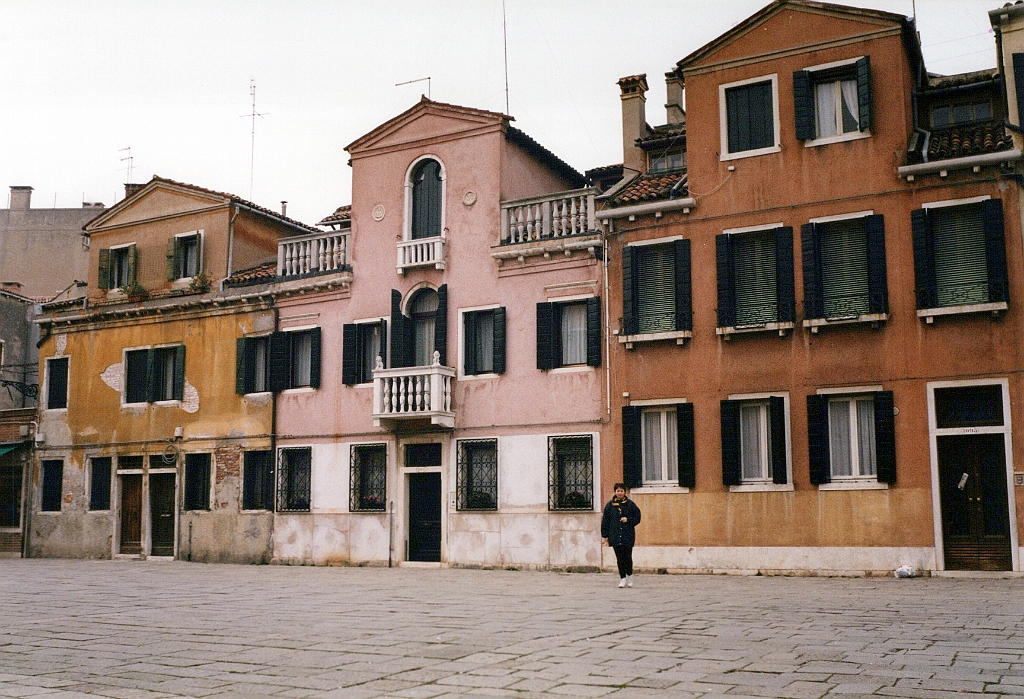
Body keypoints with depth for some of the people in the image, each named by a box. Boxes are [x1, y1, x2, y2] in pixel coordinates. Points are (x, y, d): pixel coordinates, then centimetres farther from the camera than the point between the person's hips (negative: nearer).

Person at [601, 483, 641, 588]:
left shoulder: (630, 504, 3)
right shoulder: (610, 505, 5)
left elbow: (637, 518, 7)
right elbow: (605, 520, 6)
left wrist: (628, 520, -10)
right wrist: (605, 534, 2)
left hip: (628, 535, -1)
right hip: (615, 535, 1)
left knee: (627, 557, 1)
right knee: (619, 558, 1)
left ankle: (629, 576, 21)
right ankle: (622, 578, 6)